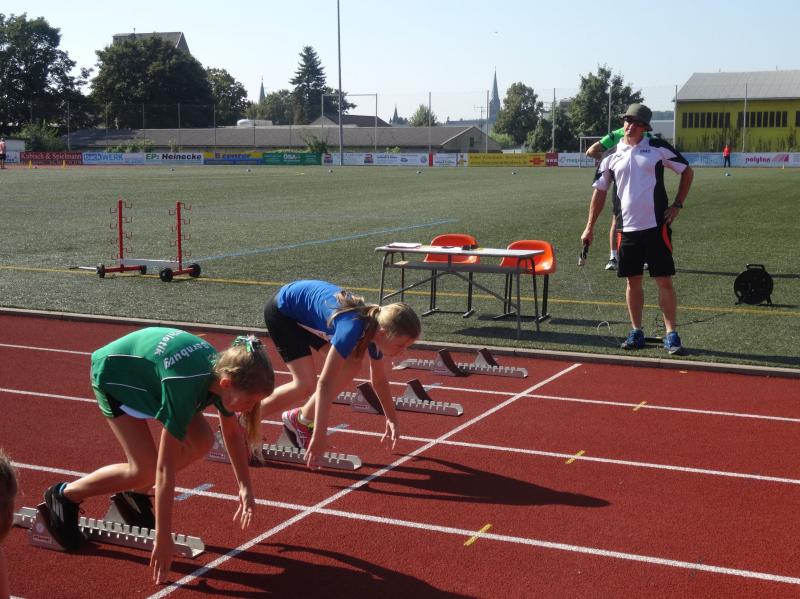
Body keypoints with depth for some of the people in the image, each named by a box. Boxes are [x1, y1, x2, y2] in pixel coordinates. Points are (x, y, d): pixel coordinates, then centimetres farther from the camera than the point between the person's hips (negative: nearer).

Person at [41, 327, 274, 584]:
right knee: (145, 469, -16)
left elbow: (232, 432, 2)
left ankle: (135, 493, 16)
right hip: (115, 373, -7)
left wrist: (245, 486, 2)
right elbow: (165, 470, -37)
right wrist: (163, 540, -33)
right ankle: (64, 496, 5)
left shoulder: (224, 369, -20)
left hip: (147, 364, 7)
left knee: (201, 442, -2)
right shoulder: (185, 389, -41)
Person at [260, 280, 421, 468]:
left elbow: (379, 380, 4)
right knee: (306, 384, -16)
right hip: (282, 310, -8)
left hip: (308, 313, 8)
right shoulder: (352, 329, -38)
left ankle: (302, 419, 9)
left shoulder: (375, 328, -14)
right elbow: (325, 383, -39)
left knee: (351, 365, -2)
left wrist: (392, 419, 9)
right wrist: (319, 436, -39)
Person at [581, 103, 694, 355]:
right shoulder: (611, 156, 7)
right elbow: (600, 191, 13)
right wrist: (590, 227, 10)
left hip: (656, 226, -3)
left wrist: (677, 205, 1)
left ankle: (671, 335, 3)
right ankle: (636, 332, 18)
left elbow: (687, 171, 8)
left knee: (664, 280, -2)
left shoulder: (658, 148, 0)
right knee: (633, 281, 8)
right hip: (627, 228, 3)